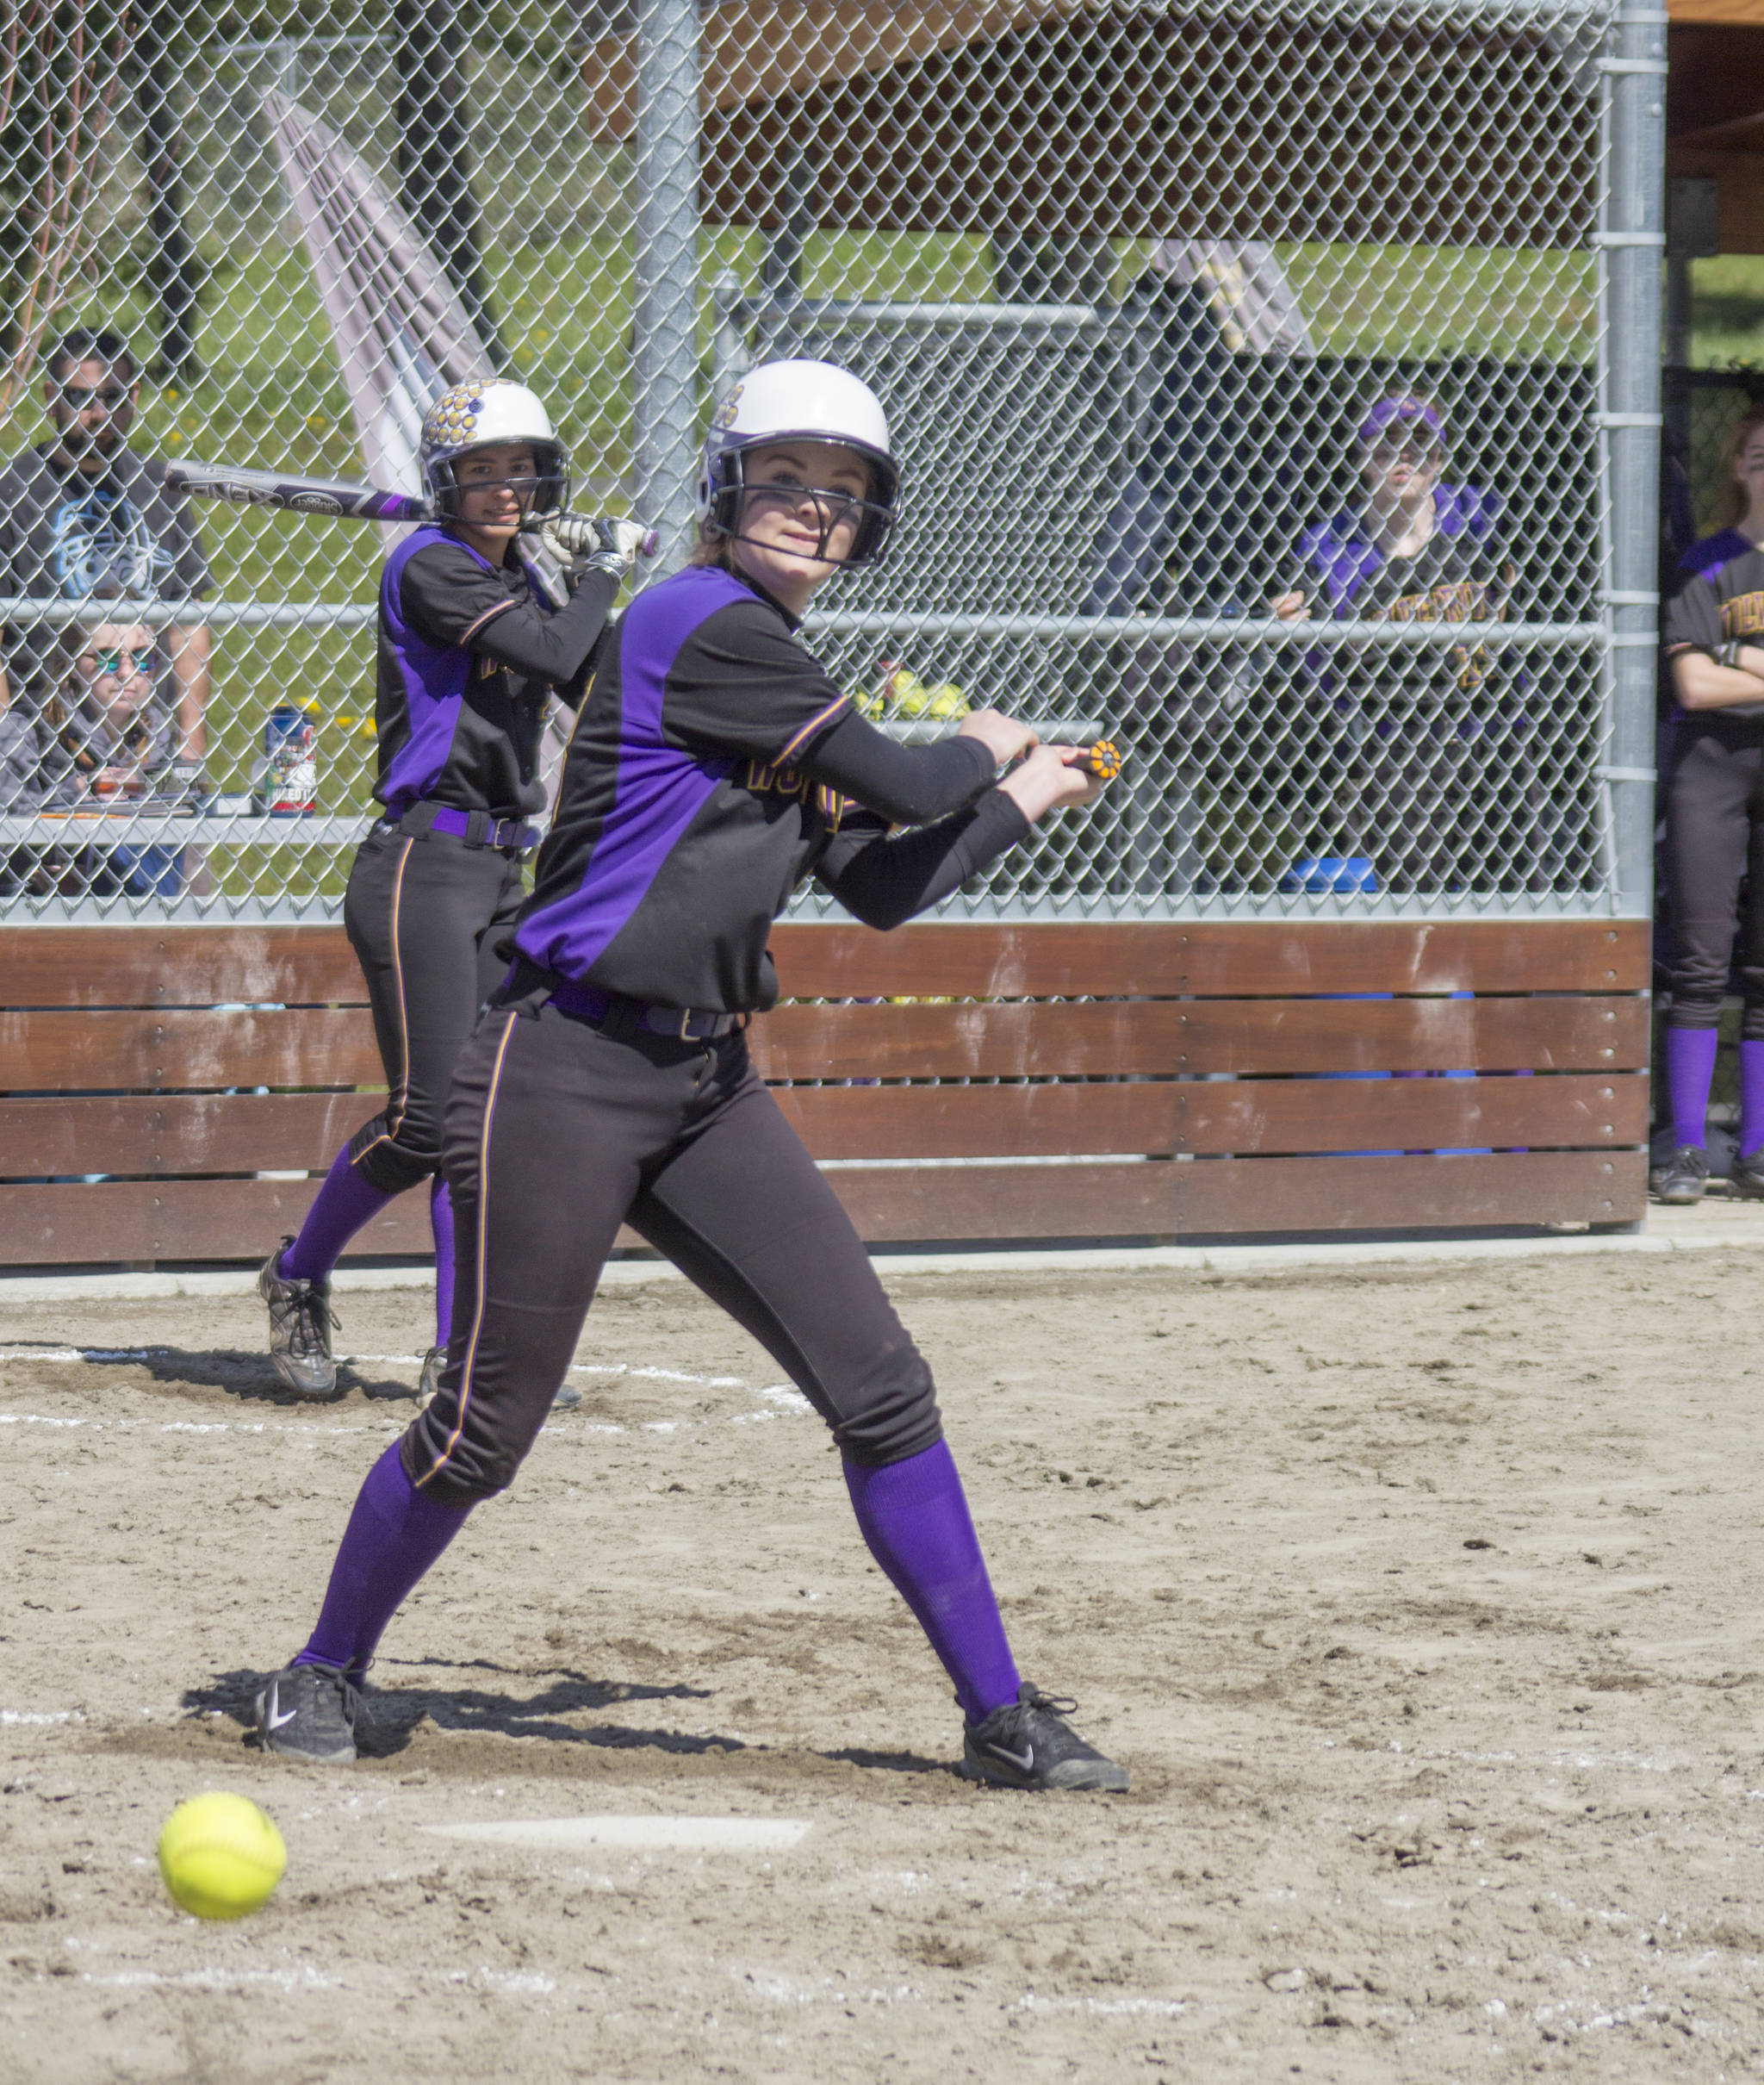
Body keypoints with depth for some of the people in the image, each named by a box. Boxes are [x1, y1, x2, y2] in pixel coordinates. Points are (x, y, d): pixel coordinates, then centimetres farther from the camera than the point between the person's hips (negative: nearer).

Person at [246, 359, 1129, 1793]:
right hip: (567, 1068, -9)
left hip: (705, 1082, 9)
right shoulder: (703, 627, -13)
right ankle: (324, 1674, 20)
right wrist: (983, 753, 8)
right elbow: (904, 785, -13)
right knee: (485, 1427, -2)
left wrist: (1022, 804, 24)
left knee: (882, 1390, 2)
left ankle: (1001, 1716, 8)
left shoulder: (783, 678, 15)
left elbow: (883, 891, 18)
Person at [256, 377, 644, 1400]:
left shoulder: (520, 577, 15)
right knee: (426, 1118, -11)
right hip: (424, 864, -8)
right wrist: (606, 570, -3)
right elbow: (555, 654, -19)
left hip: (502, 872, 8)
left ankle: (460, 1355, 6)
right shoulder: (429, 568, -11)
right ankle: (298, 1279, 12)